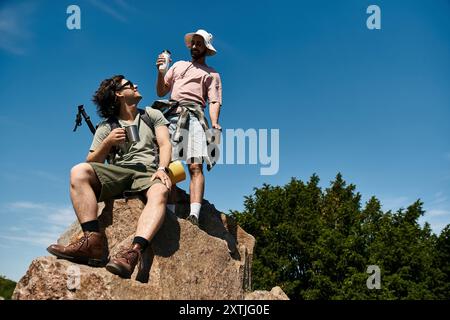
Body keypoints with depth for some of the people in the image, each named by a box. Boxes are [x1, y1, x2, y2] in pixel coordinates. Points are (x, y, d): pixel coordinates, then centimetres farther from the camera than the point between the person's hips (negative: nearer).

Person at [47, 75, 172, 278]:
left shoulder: (152, 115, 21)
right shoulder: (106, 127, 18)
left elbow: (165, 144, 7)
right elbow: (92, 164, 11)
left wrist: (162, 168, -14)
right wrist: (107, 143, -7)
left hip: (148, 172, -1)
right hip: (118, 171, 2)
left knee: (160, 192, -38)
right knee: (79, 172, -27)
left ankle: (133, 252, -58)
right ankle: (93, 241, -38)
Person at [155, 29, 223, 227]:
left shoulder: (212, 74, 21)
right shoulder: (178, 65, 31)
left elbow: (214, 101, 7)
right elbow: (161, 92, 26)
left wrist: (214, 122, -13)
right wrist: (160, 71, 9)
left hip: (194, 116, -3)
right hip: (171, 115, 3)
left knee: (195, 166, -19)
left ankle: (194, 214, -31)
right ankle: (169, 212, -16)